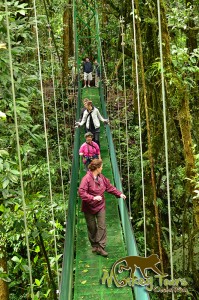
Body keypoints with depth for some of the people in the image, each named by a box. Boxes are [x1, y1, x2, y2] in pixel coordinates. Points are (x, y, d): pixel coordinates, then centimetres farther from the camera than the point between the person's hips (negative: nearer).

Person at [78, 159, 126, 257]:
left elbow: (109, 187, 12)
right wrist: (93, 198, -32)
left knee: (102, 227, -2)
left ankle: (100, 247, 4)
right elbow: (81, 192, -26)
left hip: (100, 206, 5)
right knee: (92, 228, 9)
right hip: (89, 208, -5)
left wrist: (119, 194, 6)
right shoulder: (86, 178, -20)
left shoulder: (101, 177, 2)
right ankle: (94, 245, 27)